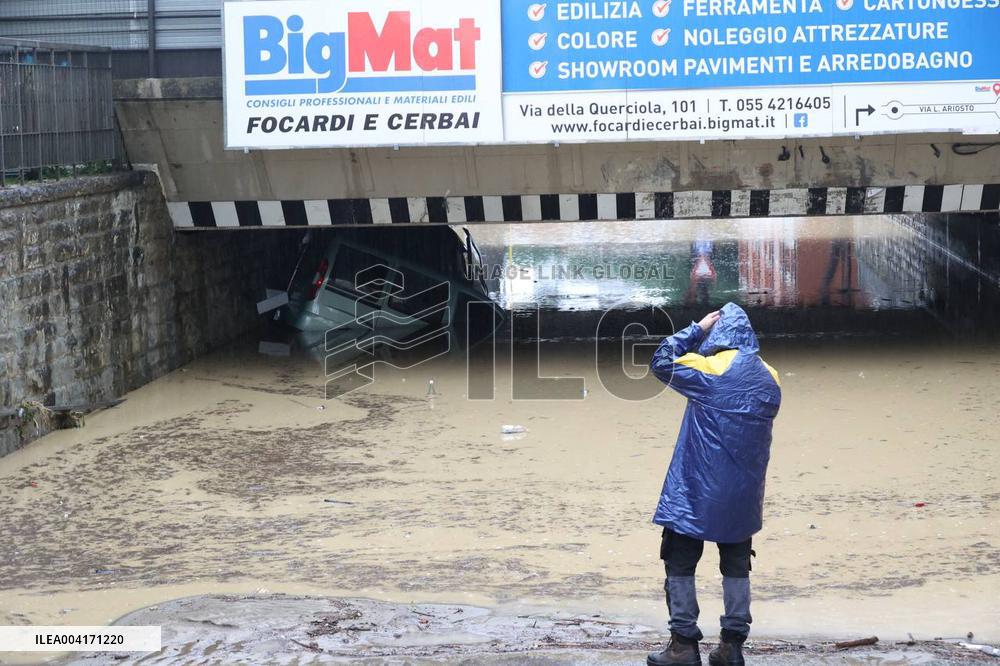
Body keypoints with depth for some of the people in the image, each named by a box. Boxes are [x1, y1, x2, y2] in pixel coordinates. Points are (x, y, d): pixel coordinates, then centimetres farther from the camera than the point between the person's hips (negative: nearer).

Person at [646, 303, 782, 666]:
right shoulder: (769, 378, 4)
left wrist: (697, 329, 2)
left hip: (695, 492, -5)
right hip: (745, 494, 6)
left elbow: (661, 362, -3)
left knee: (680, 562, 4)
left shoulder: (710, 370, -14)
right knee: (736, 564, 13)